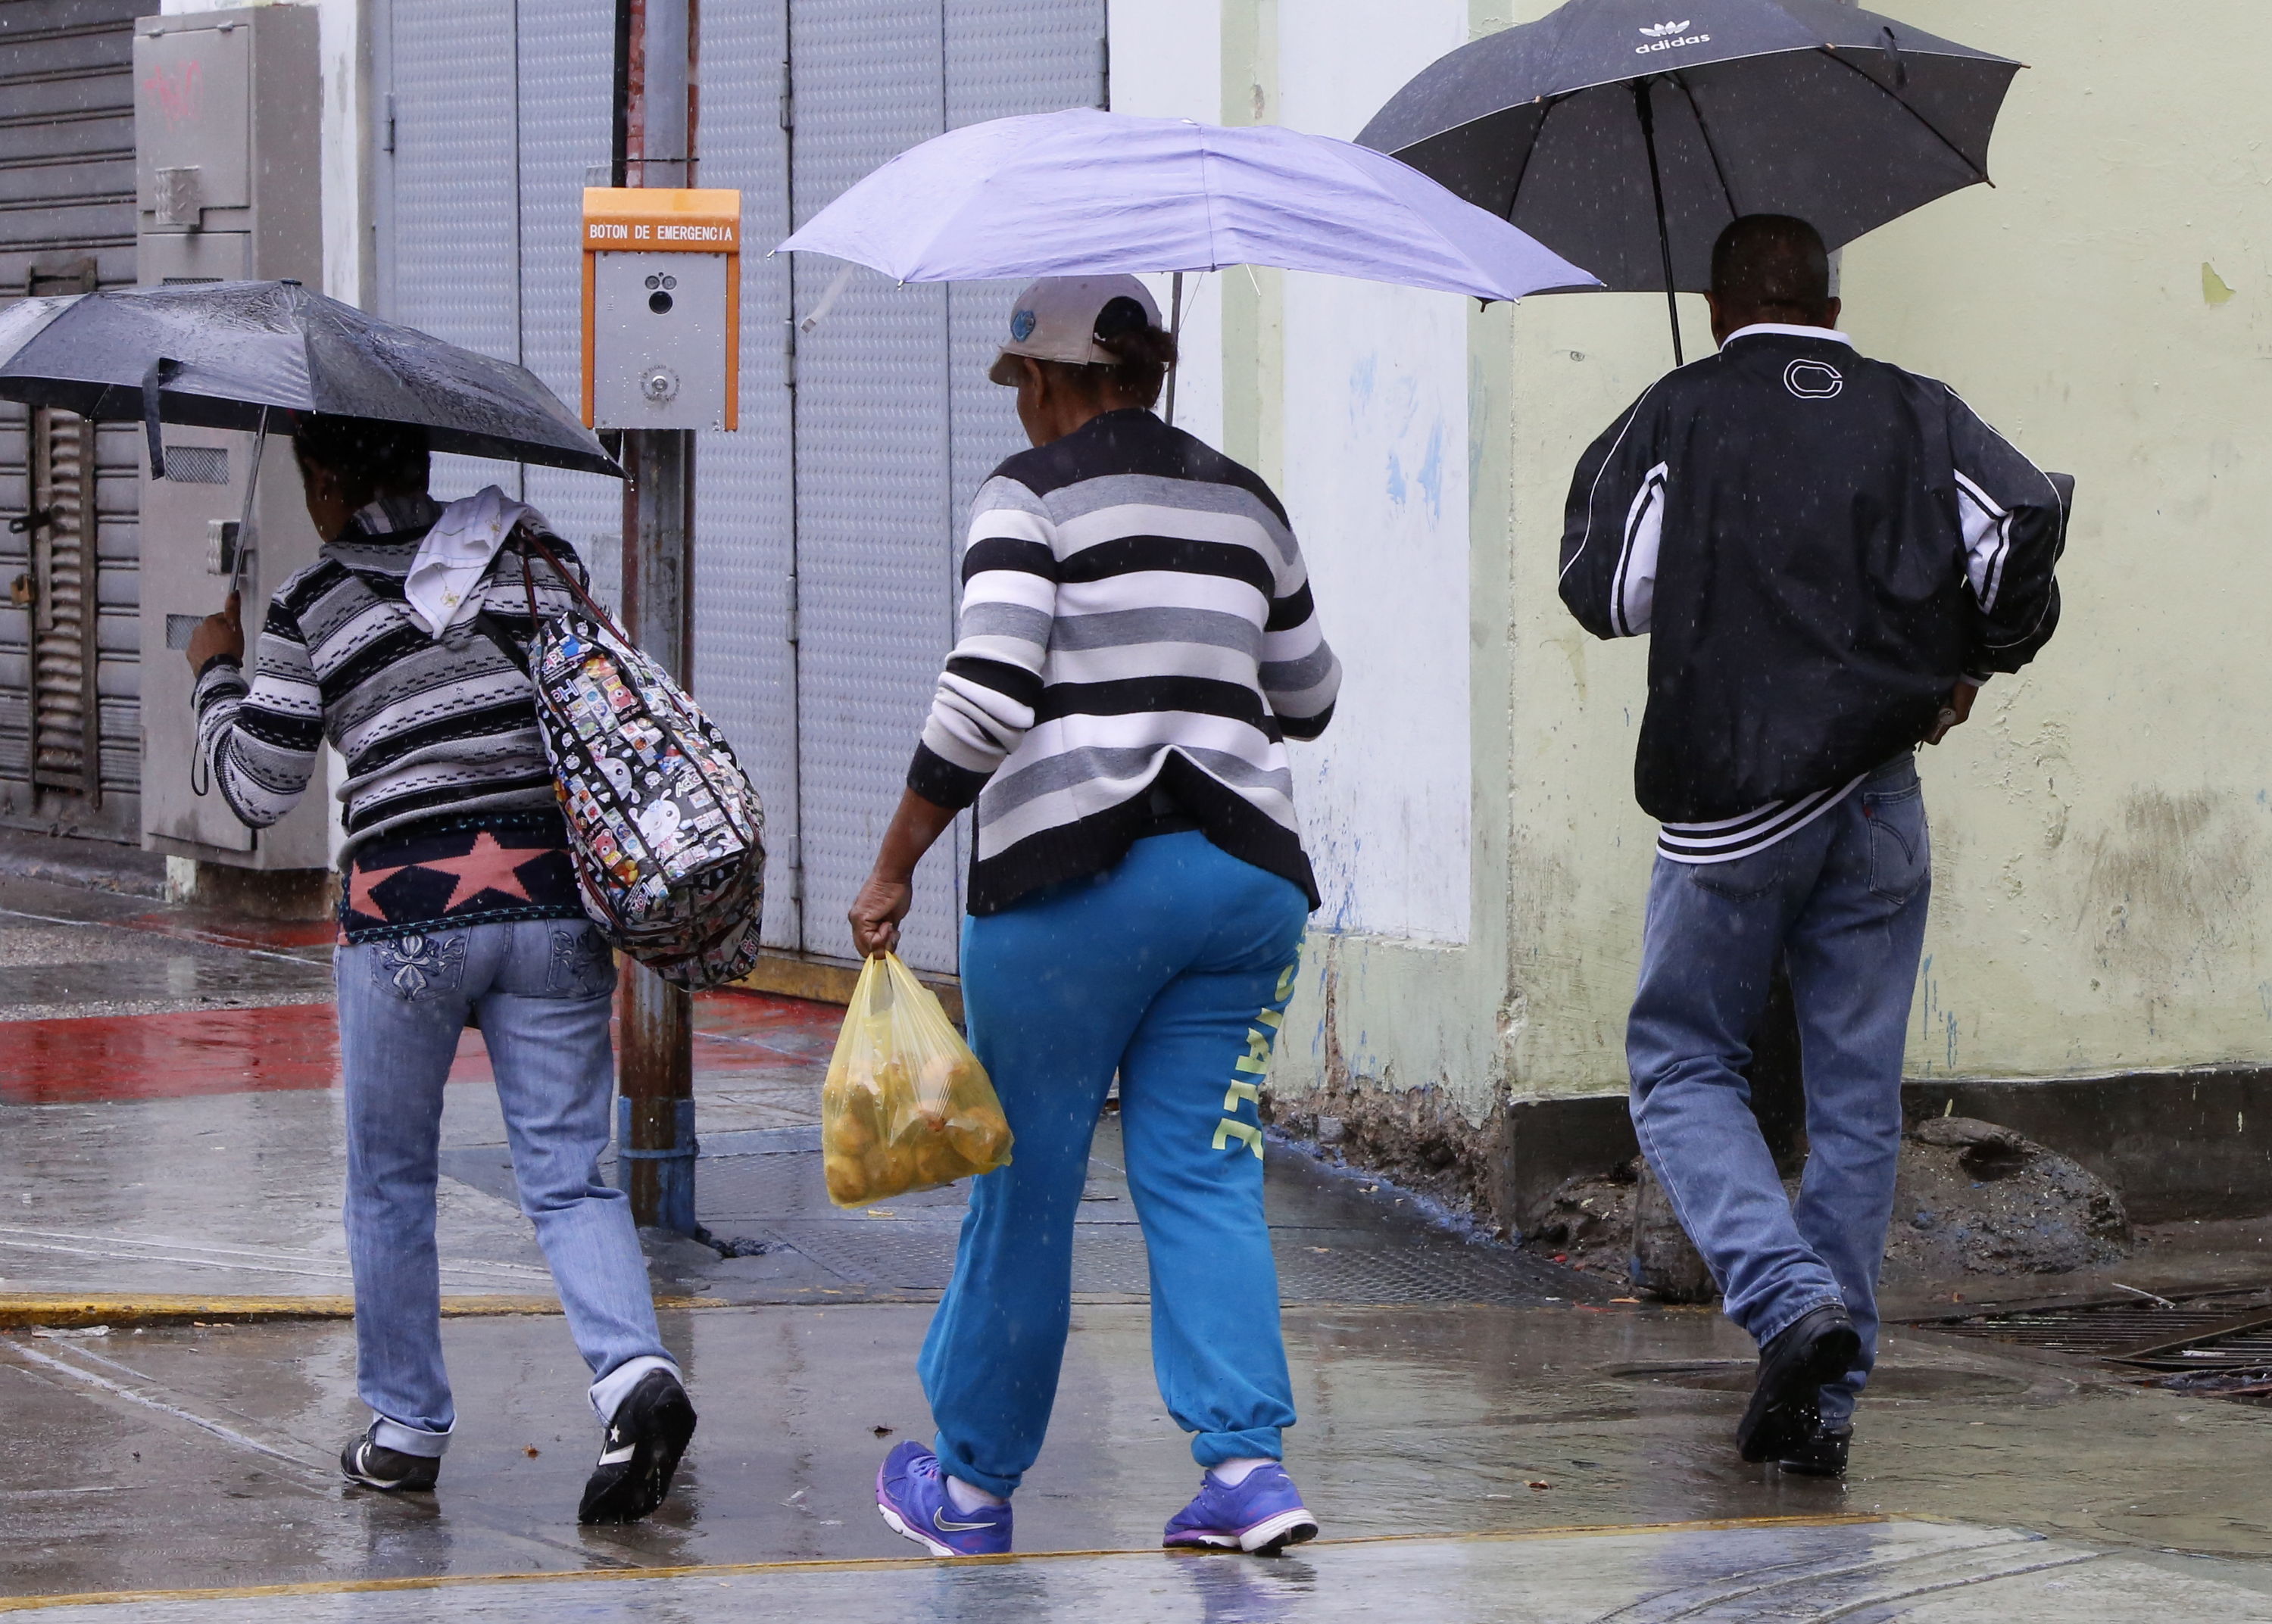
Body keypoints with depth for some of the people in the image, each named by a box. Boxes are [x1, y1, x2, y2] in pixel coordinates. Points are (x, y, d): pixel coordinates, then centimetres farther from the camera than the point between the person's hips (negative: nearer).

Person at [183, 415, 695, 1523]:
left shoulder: (313, 607, -3)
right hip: (553, 894, 3)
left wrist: (216, 676, 16)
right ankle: (634, 1374, -21)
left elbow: (254, 789, 0)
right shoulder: (536, 552, 7)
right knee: (567, 1174, 2)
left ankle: (407, 1430, 19)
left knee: (389, 1181, 14)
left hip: (406, 907, -3)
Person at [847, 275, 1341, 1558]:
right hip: (1245, 866, 5)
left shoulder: (1031, 497, -4)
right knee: (1205, 1175, 6)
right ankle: (1247, 1464, -9)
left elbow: (985, 699, -14)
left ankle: (975, 1482, 19)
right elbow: (1309, 702, 24)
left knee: (1027, 1182, 7)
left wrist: (894, 868, -7)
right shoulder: (1246, 504, 14)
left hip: (1075, 875, -5)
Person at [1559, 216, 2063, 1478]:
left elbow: (1607, 591, -3)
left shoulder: (1679, 417, 0)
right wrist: (1981, 659, 9)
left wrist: (1606, 474, 16)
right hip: (1878, 804, 3)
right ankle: (1826, 1399, 8)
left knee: (1684, 1065, 10)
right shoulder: (1917, 415, 7)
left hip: (1725, 795, -3)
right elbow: (2025, 524, -7)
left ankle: (1793, 1298, -14)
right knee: (1857, 1096, 8)